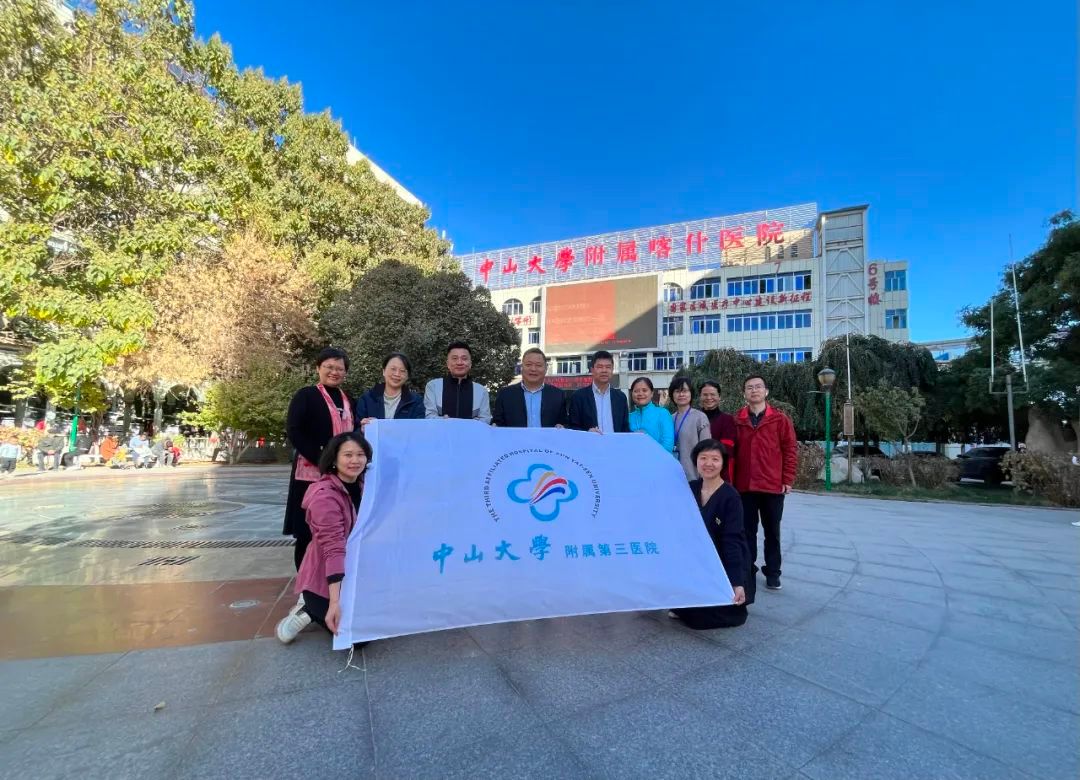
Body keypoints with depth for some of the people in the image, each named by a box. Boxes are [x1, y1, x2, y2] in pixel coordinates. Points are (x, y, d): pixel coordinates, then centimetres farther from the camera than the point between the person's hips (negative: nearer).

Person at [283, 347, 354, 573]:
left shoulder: (347, 400, 18)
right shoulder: (305, 395, -1)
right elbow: (293, 430, -11)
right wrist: (319, 458, -19)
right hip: (312, 474, -5)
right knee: (308, 533, 0)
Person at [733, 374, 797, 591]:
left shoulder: (780, 419, 0)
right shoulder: (737, 421, 3)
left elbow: (790, 450, -1)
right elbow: (732, 451, 4)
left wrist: (788, 480, -4)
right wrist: (732, 480, 1)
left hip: (773, 486, -1)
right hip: (744, 486, 1)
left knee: (772, 532, 11)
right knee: (747, 531, 10)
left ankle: (772, 573, 23)